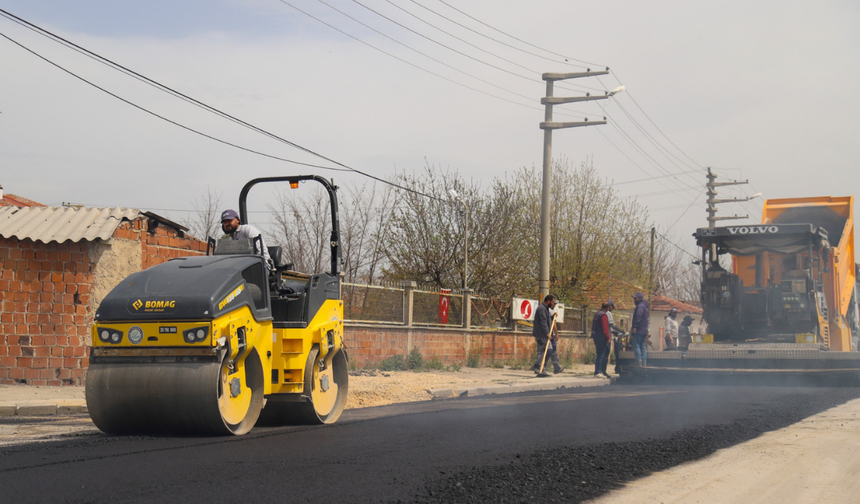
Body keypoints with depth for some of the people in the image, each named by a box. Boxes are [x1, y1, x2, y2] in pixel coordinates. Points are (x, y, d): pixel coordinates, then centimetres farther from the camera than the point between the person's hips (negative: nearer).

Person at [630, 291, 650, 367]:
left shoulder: (640, 306, -11)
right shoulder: (644, 306, 22)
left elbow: (638, 317, -22)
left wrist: (634, 327, -23)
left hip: (638, 330, -10)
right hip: (644, 330, 10)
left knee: (636, 345, -11)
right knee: (643, 346, 9)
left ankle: (638, 361, -19)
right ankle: (643, 362, 9)